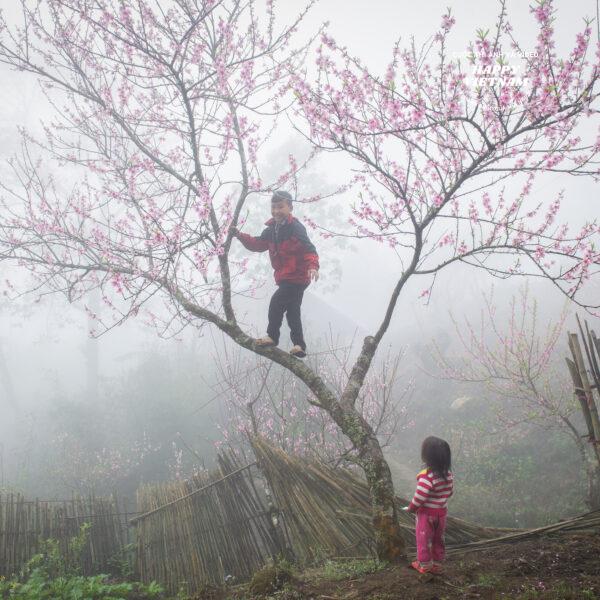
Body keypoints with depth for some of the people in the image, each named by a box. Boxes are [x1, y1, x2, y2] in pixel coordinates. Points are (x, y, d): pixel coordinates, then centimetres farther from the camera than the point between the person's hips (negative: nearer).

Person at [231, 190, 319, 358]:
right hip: (284, 278, 10)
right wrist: (240, 236, 2)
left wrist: (313, 266, -40)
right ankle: (299, 345, 21)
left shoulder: (296, 228, -16)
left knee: (276, 303, -13)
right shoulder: (272, 229, 8)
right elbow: (258, 244, 13)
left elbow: (309, 249, -23)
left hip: (296, 277, -9)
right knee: (292, 311, 14)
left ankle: (272, 336, 2)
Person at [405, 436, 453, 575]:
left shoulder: (426, 477, -30)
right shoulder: (448, 475, -7)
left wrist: (410, 508, -9)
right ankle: (437, 565, 33)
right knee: (438, 540, 21)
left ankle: (424, 566, 28)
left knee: (424, 540, 14)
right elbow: (450, 492, 5)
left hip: (426, 514, -6)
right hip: (442, 512, 6)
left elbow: (419, 498, -26)